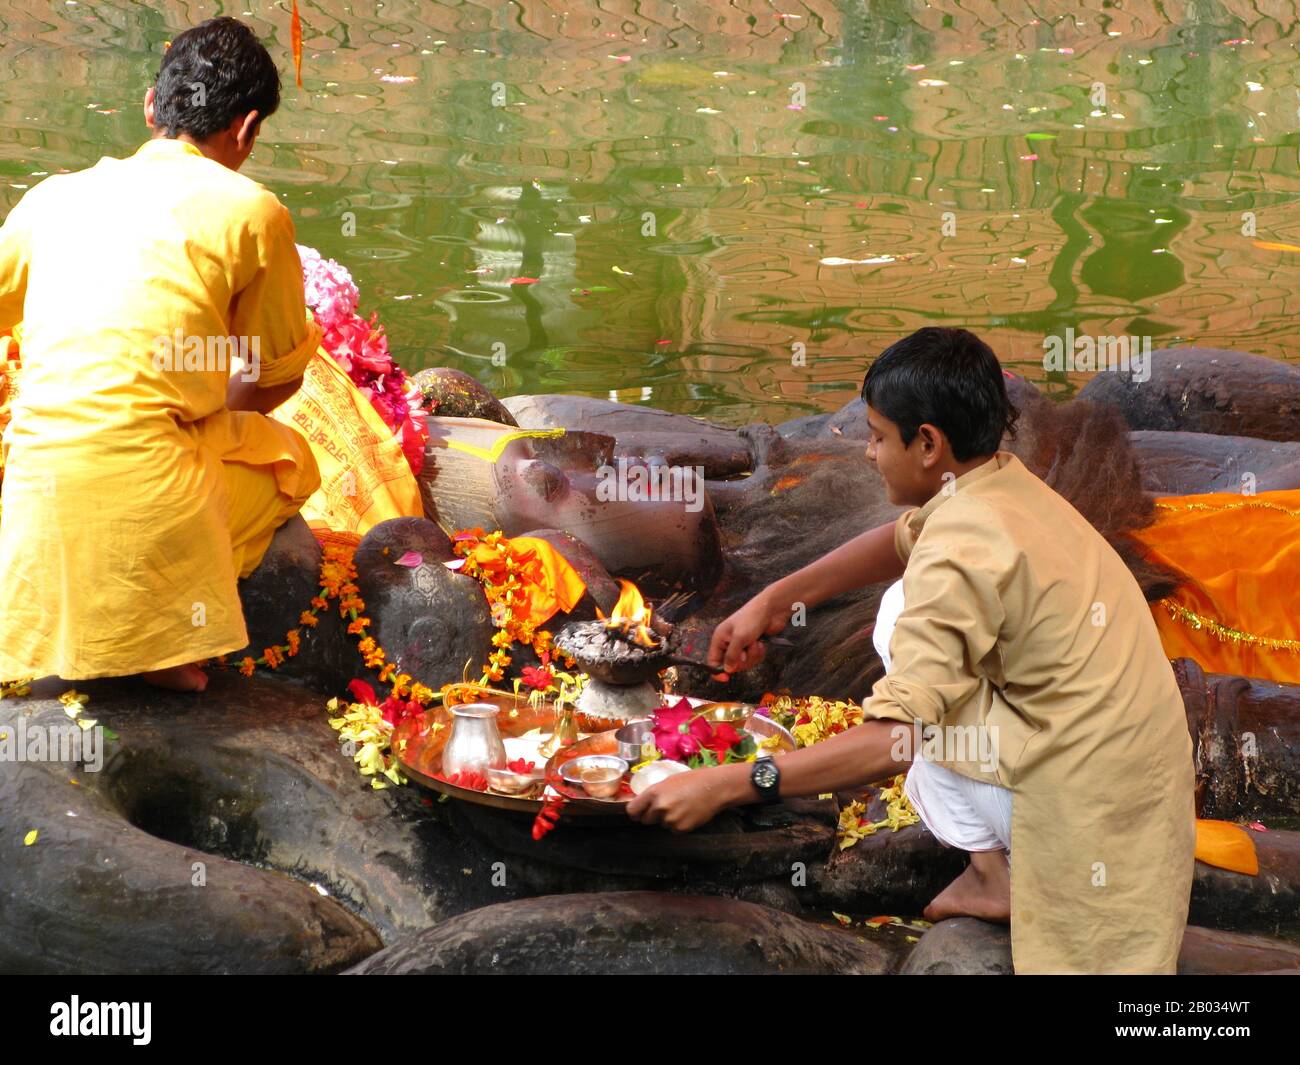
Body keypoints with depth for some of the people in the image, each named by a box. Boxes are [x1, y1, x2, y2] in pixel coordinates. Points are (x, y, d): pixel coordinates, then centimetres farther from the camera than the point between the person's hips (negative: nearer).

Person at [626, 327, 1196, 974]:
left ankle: (993, 875, 9)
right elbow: (900, 542, 23)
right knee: (911, 616, 17)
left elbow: (889, 744, -28)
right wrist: (776, 600, 14)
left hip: (1089, 802, -8)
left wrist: (722, 787, -26)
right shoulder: (1003, 480, 3)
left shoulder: (957, 555, -23)